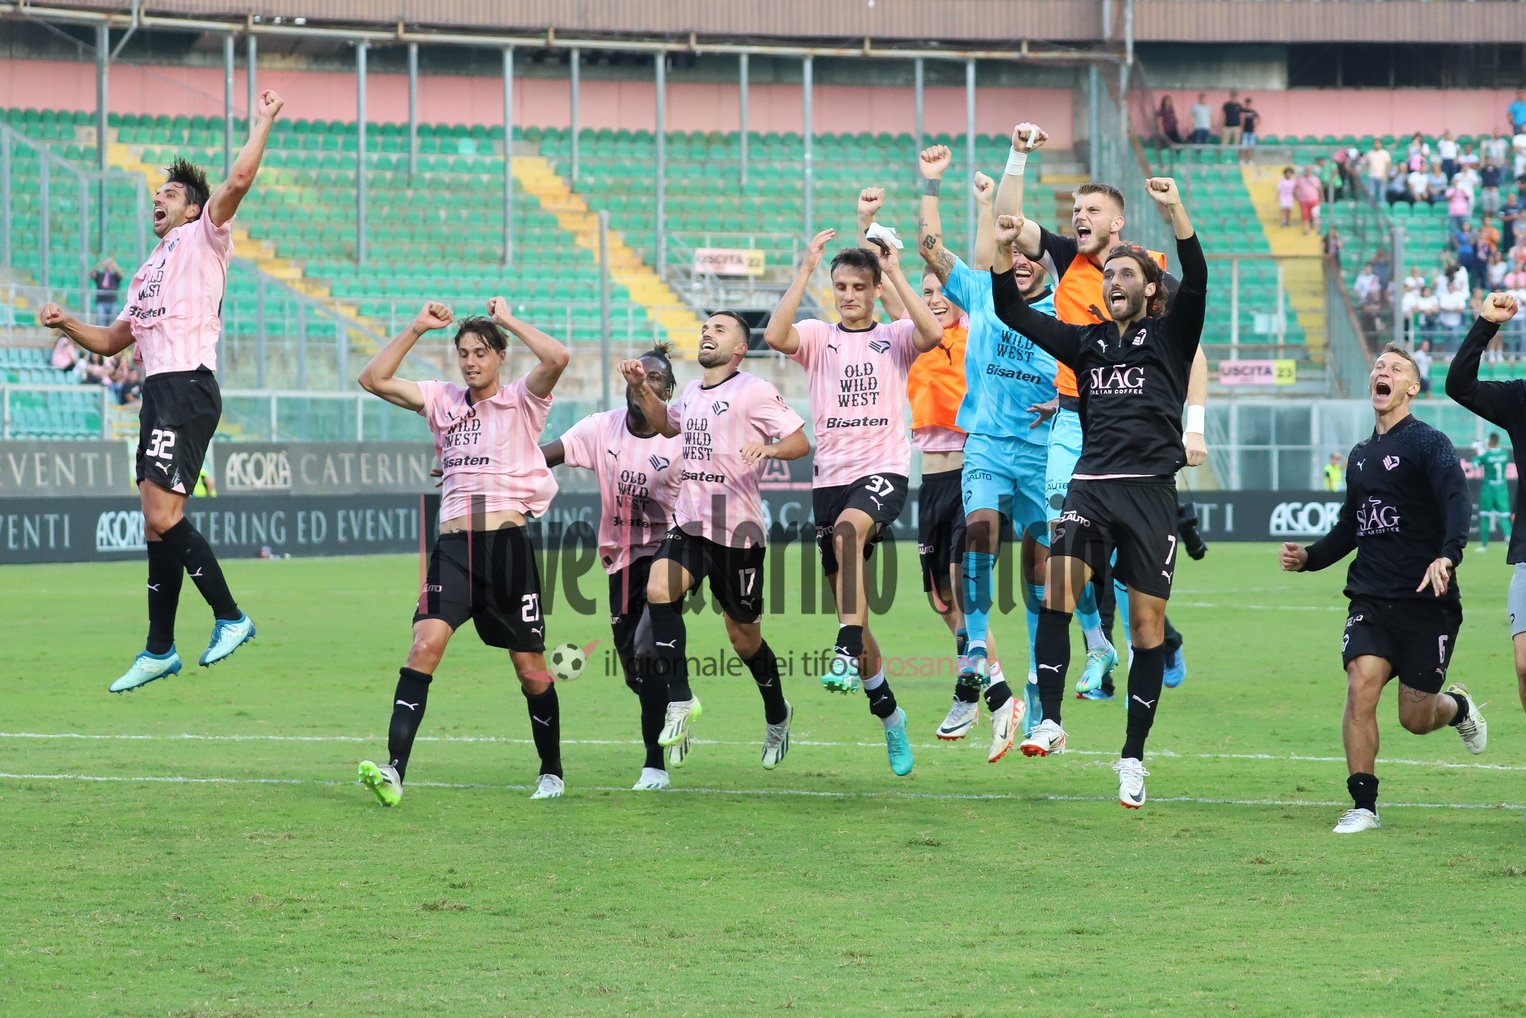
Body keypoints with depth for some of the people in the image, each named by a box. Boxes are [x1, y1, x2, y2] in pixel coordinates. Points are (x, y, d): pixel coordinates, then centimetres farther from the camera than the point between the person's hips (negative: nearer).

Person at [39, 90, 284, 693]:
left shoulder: (204, 238, 4)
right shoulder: (149, 270, 26)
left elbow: (238, 179, -12)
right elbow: (112, 341, 30)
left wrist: (262, 124, -7)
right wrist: (68, 326, 13)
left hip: (188, 387, -8)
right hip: (157, 392, 8)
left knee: (162, 514, -19)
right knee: (158, 523, 7)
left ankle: (230, 617, -11)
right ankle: (159, 650, 11)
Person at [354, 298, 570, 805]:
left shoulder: (521, 400, 5)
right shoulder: (442, 400, 15)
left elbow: (557, 359, -15)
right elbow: (373, 379, 10)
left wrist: (508, 321, -5)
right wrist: (417, 328, 5)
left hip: (509, 543, -2)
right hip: (454, 546, 2)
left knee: (530, 667, 4)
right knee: (426, 642, -18)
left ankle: (551, 772, 23)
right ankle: (394, 770, -25)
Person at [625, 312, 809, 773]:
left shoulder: (753, 392, -6)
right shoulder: (692, 394, 16)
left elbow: (800, 442, -11)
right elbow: (667, 424, 38)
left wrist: (768, 447, -32)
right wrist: (640, 389, 21)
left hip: (738, 531, -6)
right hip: (689, 524, 6)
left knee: (744, 636, 7)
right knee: (659, 588, -24)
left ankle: (777, 714, 33)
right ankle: (680, 700, -19)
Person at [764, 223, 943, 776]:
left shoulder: (895, 337, 6)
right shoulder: (818, 337, 9)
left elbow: (933, 333, -17)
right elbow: (775, 335, -12)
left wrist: (895, 273, -13)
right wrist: (806, 269, -13)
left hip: (884, 469, -4)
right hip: (830, 476, 4)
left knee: (848, 528, -38)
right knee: (847, 603, 6)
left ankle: (848, 654, -40)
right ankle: (886, 712, 21)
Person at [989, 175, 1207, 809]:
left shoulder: (1169, 335, 8)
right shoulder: (1087, 342, 18)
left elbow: (1196, 282, -9)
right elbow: (1013, 314, 15)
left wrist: (1175, 212, -21)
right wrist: (1004, 252, 2)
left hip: (1149, 490, -3)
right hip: (1090, 486, 3)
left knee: (1147, 627, 0)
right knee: (1056, 591, -20)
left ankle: (1133, 757, 7)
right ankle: (1050, 722, -20)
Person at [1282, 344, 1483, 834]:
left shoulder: (1428, 443, -5)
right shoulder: (1361, 455, 16)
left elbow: (1457, 502, -22)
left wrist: (1447, 556, -39)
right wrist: (1308, 558, 12)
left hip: (1426, 602, -5)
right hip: (1371, 598, 5)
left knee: (1416, 718, -1)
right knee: (1361, 685, -17)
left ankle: (1457, 706, 36)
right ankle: (1363, 805, -10)